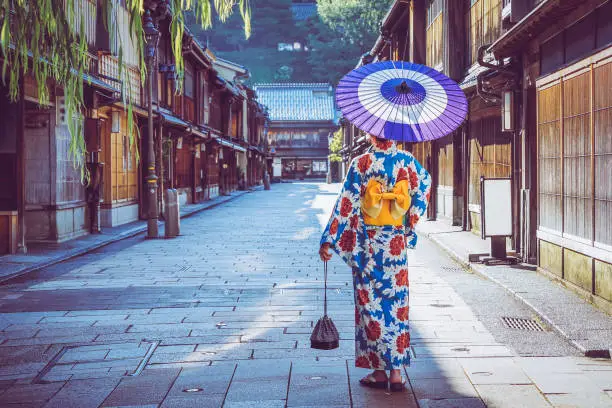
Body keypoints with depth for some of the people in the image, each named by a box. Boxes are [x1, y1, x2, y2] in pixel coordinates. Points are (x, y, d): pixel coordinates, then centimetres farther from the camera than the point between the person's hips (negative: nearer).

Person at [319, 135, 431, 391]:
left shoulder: (362, 163, -8)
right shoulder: (407, 161, 1)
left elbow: (346, 204, -9)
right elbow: (424, 187, 14)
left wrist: (329, 240, -6)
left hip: (368, 245, -2)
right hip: (396, 245, 3)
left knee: (370, 303, 5)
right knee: (397, 303, 7)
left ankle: (378, 371, 7)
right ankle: (396, 372, 6)